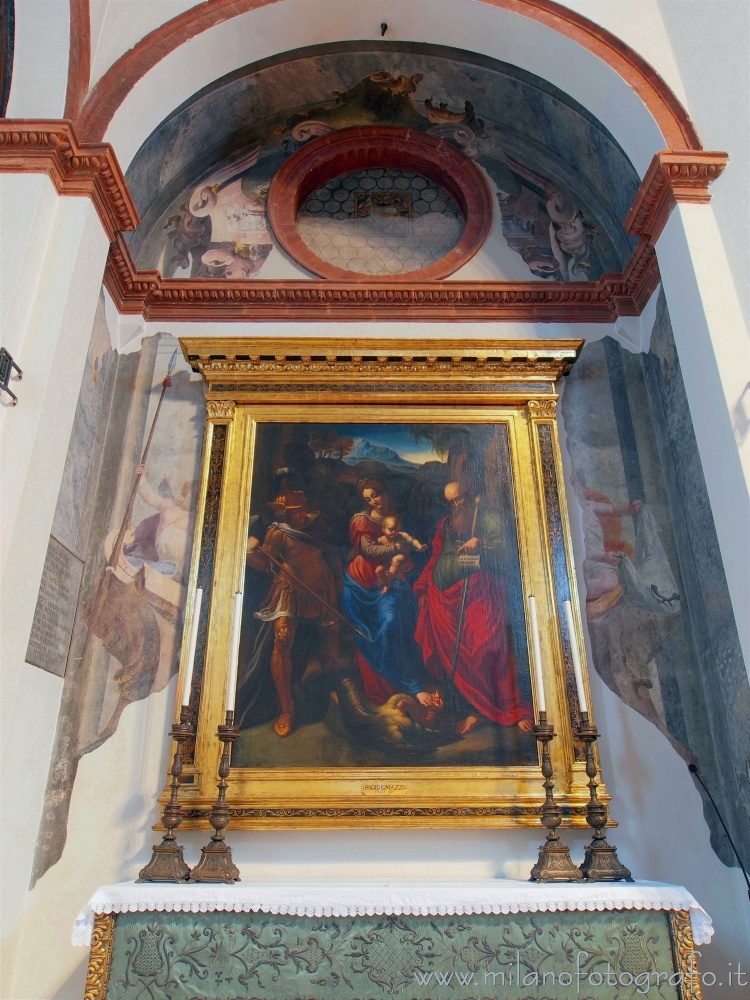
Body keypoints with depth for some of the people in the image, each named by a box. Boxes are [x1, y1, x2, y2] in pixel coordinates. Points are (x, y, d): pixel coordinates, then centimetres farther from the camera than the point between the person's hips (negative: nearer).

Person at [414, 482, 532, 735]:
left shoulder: (488, 519, 9)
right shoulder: (445, 525, 22)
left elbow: (501, 551, 0)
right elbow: (435, 559, 21)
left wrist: (479, 544, -18)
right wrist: (423, 588, 13)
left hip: (480, 591, -4)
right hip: (448, 595, 4)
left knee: (488, 646, -16)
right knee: (457, 650, -5)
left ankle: (514, 708, -7)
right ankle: (472, 709, 3)